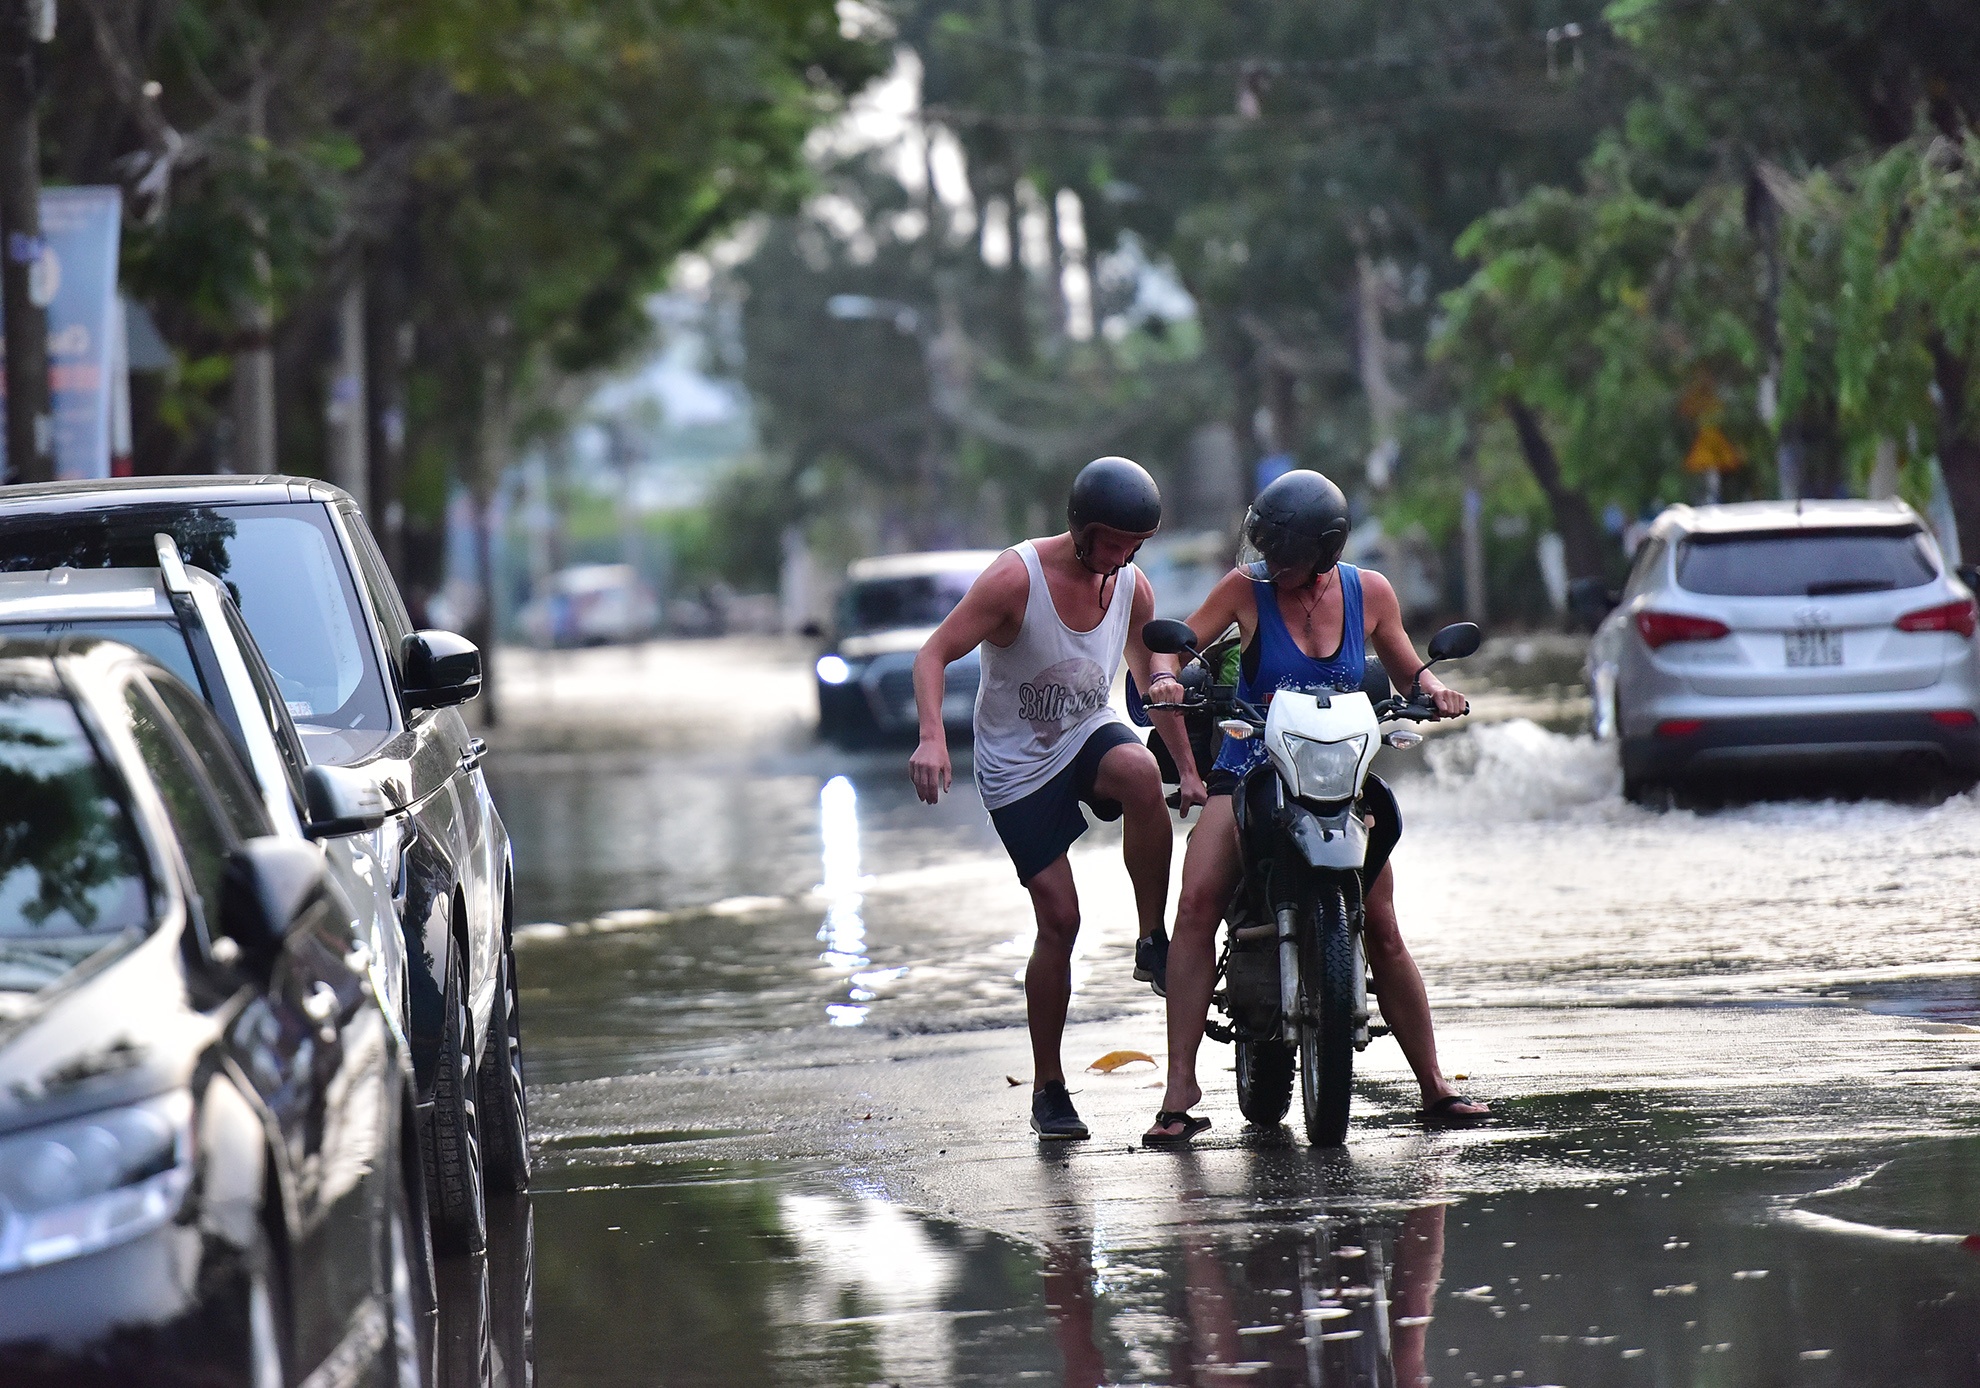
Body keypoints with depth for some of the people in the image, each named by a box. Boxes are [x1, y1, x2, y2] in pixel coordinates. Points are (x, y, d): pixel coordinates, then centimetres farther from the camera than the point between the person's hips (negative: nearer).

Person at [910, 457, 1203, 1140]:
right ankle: (1048, 1089, 5)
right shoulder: (1016, 577, -20)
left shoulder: (1132, 589, -4)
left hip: (1091, 734, 3)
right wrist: (932, 739, -37)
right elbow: (933, 655, -22)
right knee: (1059, 918, -10)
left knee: (1141, 774, -34)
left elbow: (1153, 684, 12)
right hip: (1018, 767, -3)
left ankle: (1154, 943, -18)